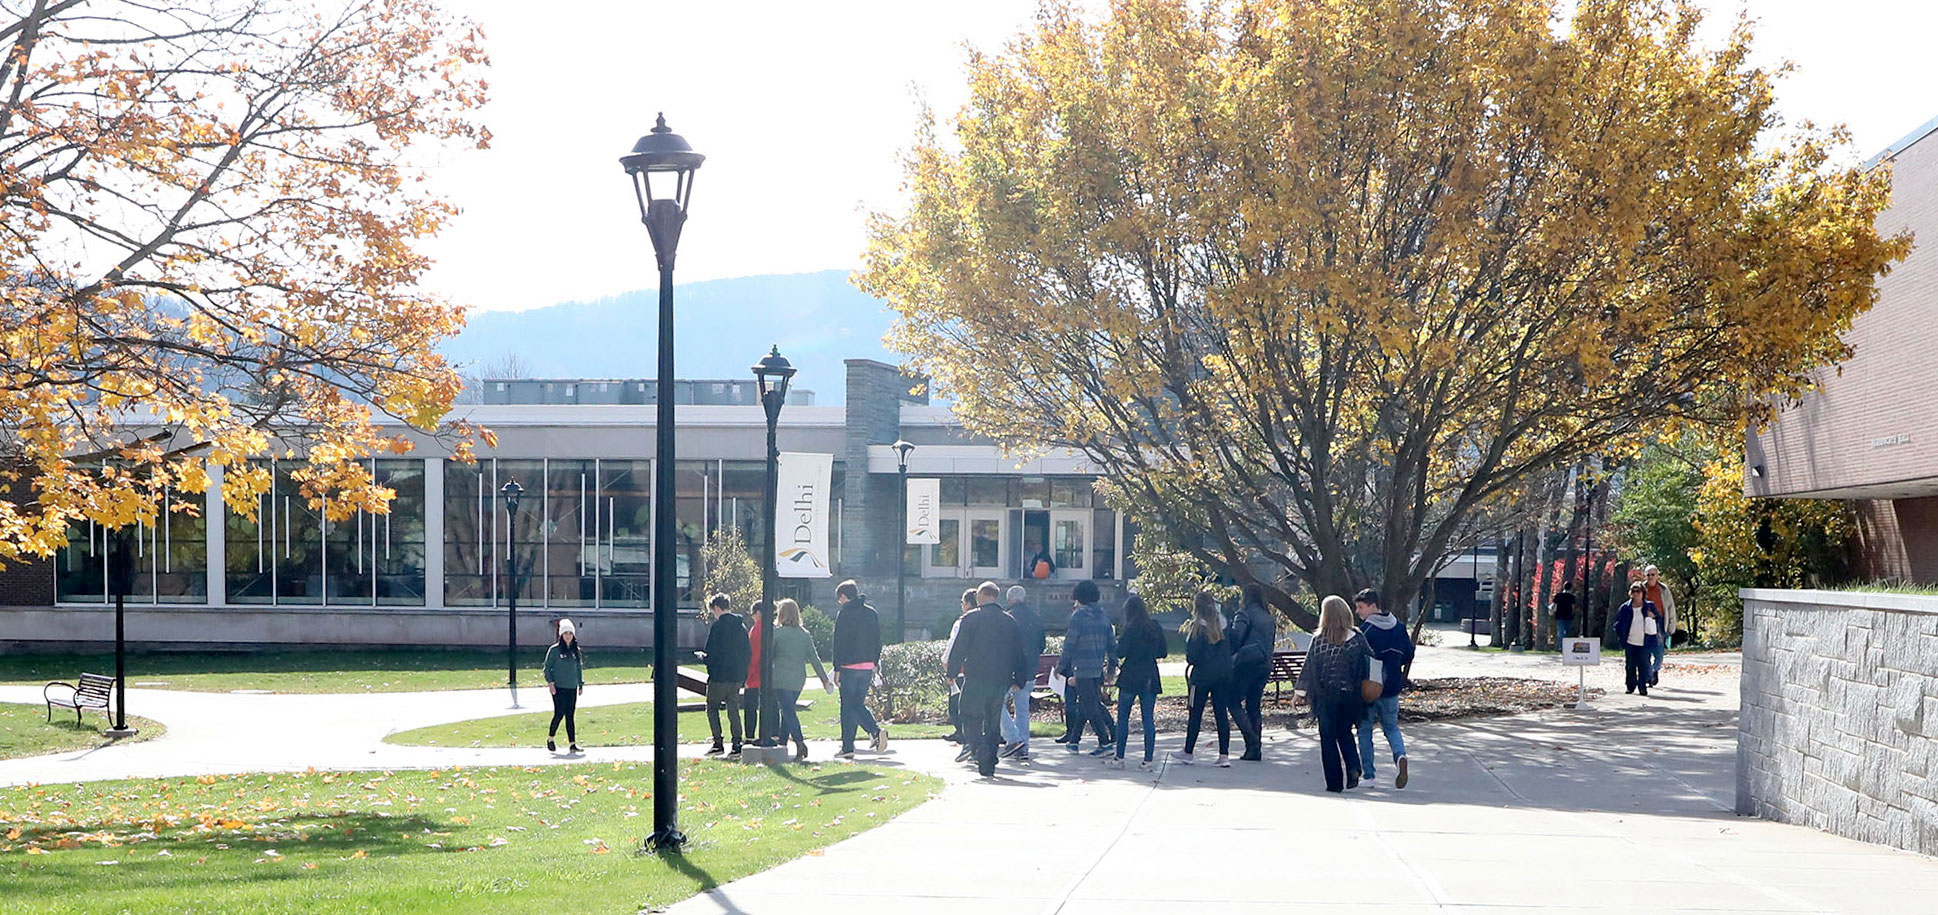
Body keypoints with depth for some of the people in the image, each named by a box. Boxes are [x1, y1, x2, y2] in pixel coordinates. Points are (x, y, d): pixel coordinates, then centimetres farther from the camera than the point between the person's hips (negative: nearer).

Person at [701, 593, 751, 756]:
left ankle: (718, 744, -2)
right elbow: (748, 653, 12)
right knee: (733, 709, 11)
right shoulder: (741, 626, 10)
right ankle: (737, 745, 5)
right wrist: (744, 676, 16)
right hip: (737, 676, 6)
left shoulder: (717, 626, -11)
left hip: (719, 676, -6)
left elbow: (711, 652, -15)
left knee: (712, 708, 6)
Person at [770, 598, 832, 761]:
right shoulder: (805, 634, 7)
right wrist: (824, 679, 12)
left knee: (788, 711, -8)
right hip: (798, 679, 5)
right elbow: (814, 658, 8)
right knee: (788, 710, 17)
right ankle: (782, 743, 19)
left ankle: (800, 743, -23)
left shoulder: (777, 632, -6)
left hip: (781, 678, -5)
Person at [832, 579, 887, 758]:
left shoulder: (844, 614, -8)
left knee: (848, 707, 0)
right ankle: (876, 731, -8)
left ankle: (847, 748, 0)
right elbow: (878, 641, 13)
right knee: (858, 704, 15)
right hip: (868, 666, 6)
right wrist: (875, 664, 18)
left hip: (849, 666, -6)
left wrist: (837, 669, -7)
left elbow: (839, 643, -10)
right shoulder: (871, 613, 11)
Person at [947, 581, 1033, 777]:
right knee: (993, 722, 11)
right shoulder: (1010, 621, 11)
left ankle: (980, 751, -23)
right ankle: (989, 766, 11)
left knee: (971, 719, 0)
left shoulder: (971, 618, -4)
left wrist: (952, 673, 3)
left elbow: (958, 649, -5)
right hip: (1001, 679, 4)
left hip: (976, 678, -4)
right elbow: (1018, 652, 14)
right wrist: (1017, 679, 20)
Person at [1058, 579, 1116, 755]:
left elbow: (1069, 645, -11)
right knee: (1085, 706, 15)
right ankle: (1074, 741, 21)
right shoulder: (1103, 616, 9)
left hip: (1083, 668, -7)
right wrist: (1110, 666, 20)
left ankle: (1105, 742, -11)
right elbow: (1110, 643, 12)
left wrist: (1060, 667, -3)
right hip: (1099, 669, 7)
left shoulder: (1079, 616, -10)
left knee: (1090, 707, -5)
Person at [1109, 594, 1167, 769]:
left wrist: (1119, 641, 6)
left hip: (1130, 677, -4)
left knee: (1123, 718, 4)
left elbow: (1120, 653, -13)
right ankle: (1148, 759, 2)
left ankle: (1119, 758, 4)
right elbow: (1163, 652, 10)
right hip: (1150, 678, 4)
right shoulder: (1156, 628, 4)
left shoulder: (1131, 629, -11)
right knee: (1148, 718, 5)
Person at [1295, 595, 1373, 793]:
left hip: (1326, 697, -2)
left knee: (1328, 738, 7)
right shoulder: (1357, 640, -3)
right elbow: (1368, 666, -1)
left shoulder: (1319, 640, -7)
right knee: (1345, 733, 20)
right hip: (1350, 695, 2)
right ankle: (1353, 769, -1)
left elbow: (1309, 667, -3)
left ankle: (1334, 782, 4)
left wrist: (1300, 692, 7)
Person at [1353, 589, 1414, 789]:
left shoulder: (1365, 629, -13)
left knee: (1365, 730, 8)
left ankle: (1368, 775, 9)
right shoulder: (1398, 626, 5)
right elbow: (1409, 654, 12)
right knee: (1391, 727, 16)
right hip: (1391, 688, 5)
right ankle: (1400, 755, -14)